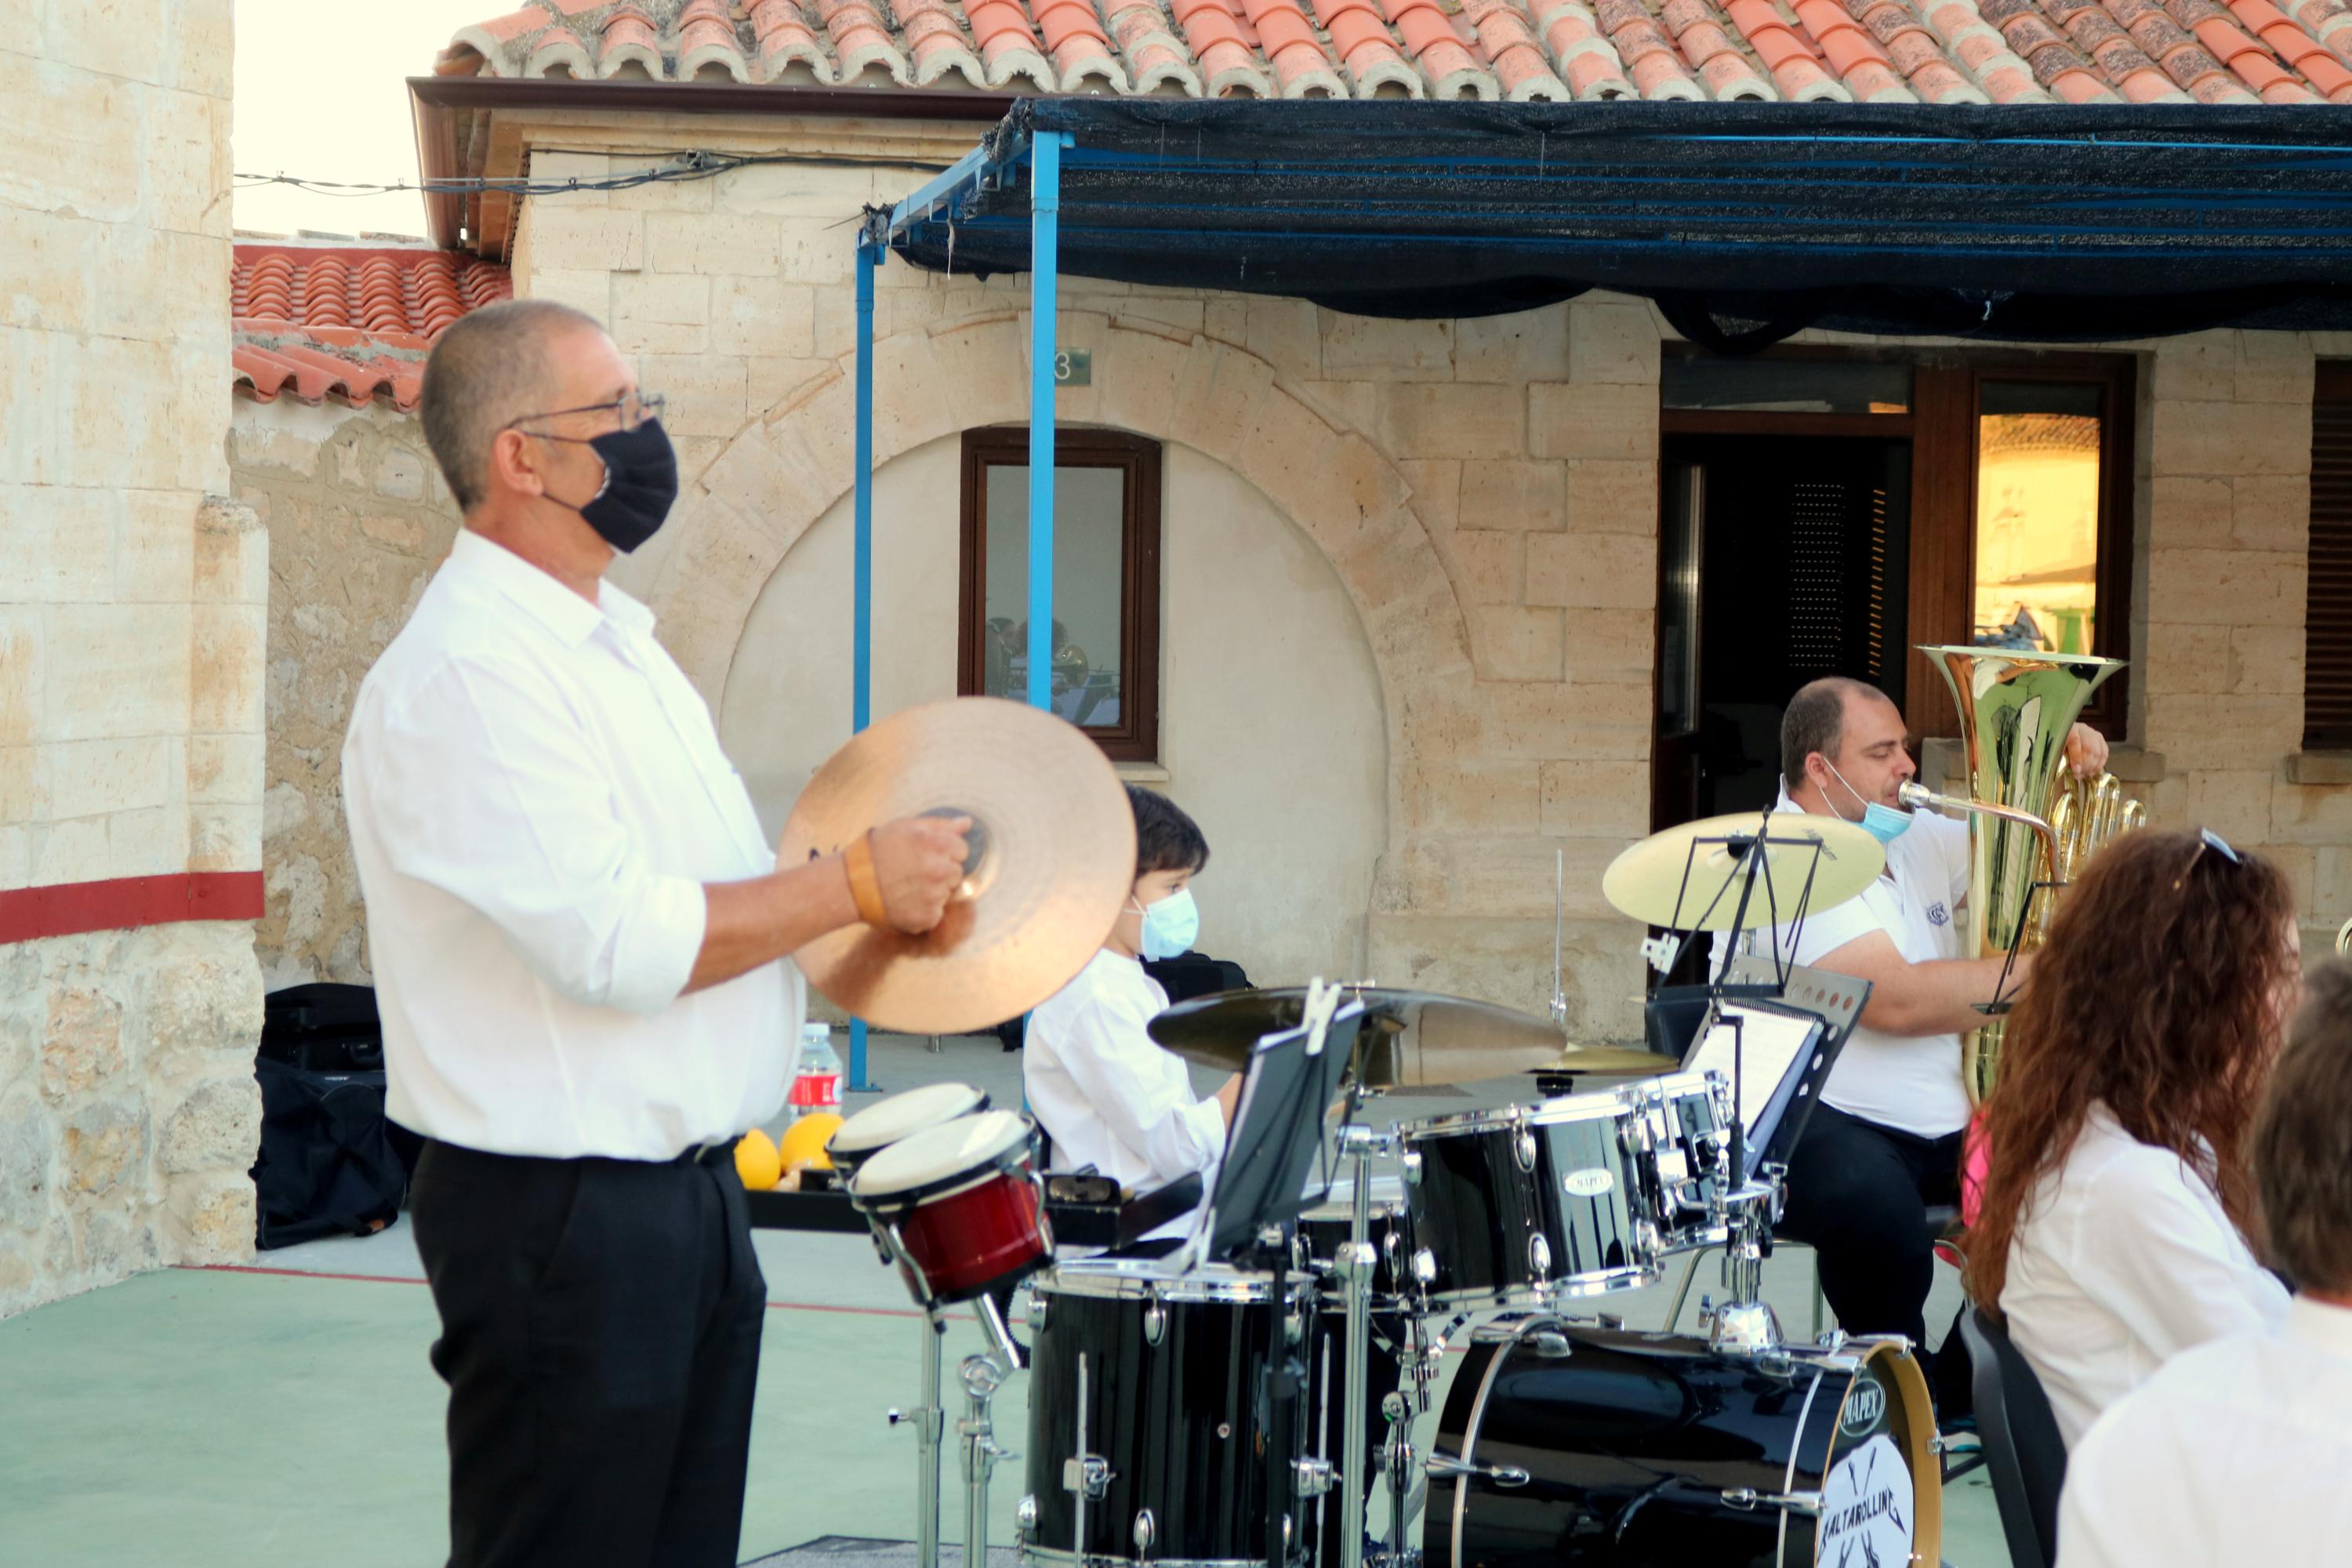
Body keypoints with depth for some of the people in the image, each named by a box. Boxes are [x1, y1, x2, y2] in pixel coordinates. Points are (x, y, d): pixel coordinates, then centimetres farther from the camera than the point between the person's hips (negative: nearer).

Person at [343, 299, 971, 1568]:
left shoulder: (613, 642, 14)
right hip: (561, 1214, -10)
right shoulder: (463, 676, -19)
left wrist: (887, 893, 7)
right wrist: (854, 885, -16)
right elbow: (618, 943, -25)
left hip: (689, 1187, 10)